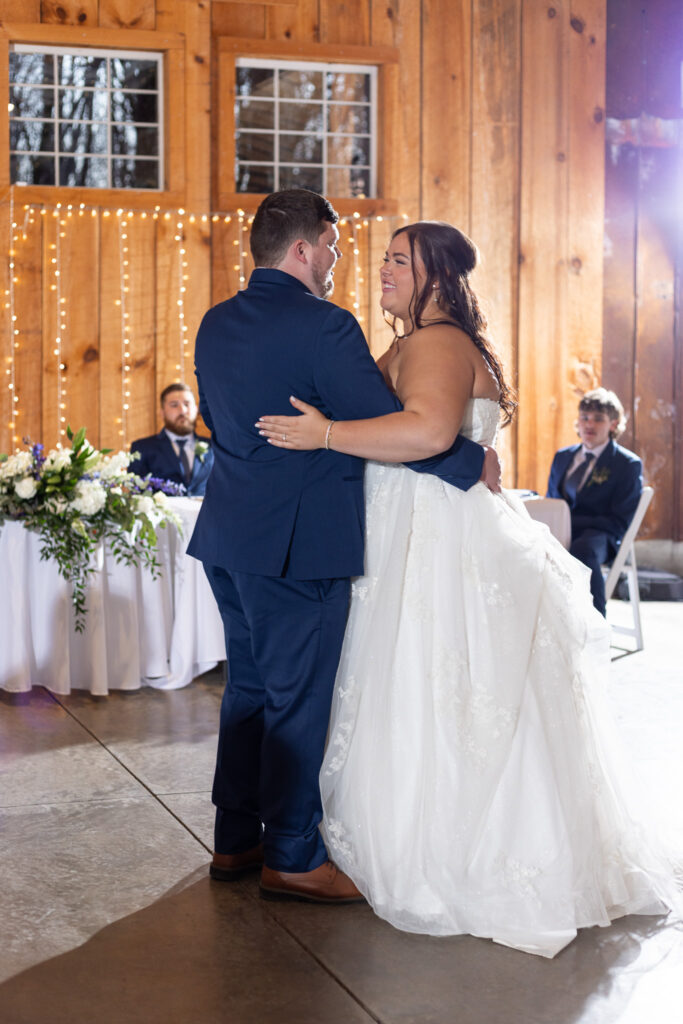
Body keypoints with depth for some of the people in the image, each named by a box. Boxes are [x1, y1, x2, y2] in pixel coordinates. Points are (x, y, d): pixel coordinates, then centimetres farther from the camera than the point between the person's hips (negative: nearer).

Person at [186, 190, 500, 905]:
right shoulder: (324, 326, -16)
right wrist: (475, 463, -4)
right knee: (300, 700, 2)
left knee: (248, 685, 18)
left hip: (228, 534, 8)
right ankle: (291, 859, 12)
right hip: (299, 540, -8)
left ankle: (235, 839, 27)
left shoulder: (215, 324, 9)